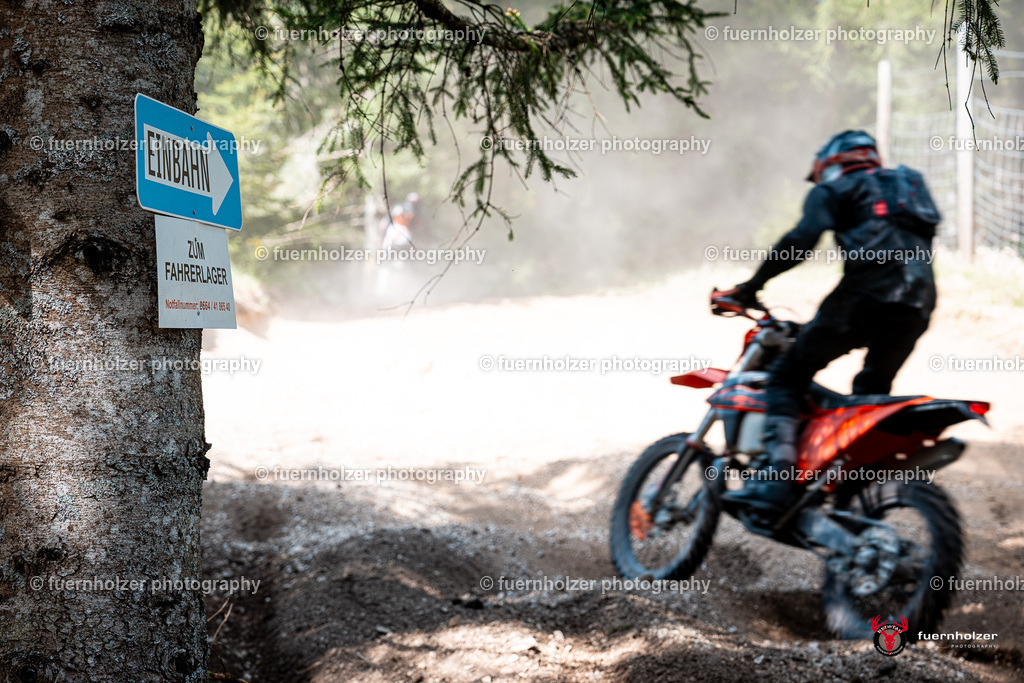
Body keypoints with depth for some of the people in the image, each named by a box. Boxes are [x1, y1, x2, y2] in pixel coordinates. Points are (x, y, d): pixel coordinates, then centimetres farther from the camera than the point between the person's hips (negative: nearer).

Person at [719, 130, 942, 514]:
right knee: (872, 391, 26)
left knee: (786, 375, 1)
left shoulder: (834, 189, 12)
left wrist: (751, 286, -2)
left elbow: (803, 239, -7)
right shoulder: (910, 185, 33)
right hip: (917, 309, 6)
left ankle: (778, 480, -15)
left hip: (867, 296, -6)